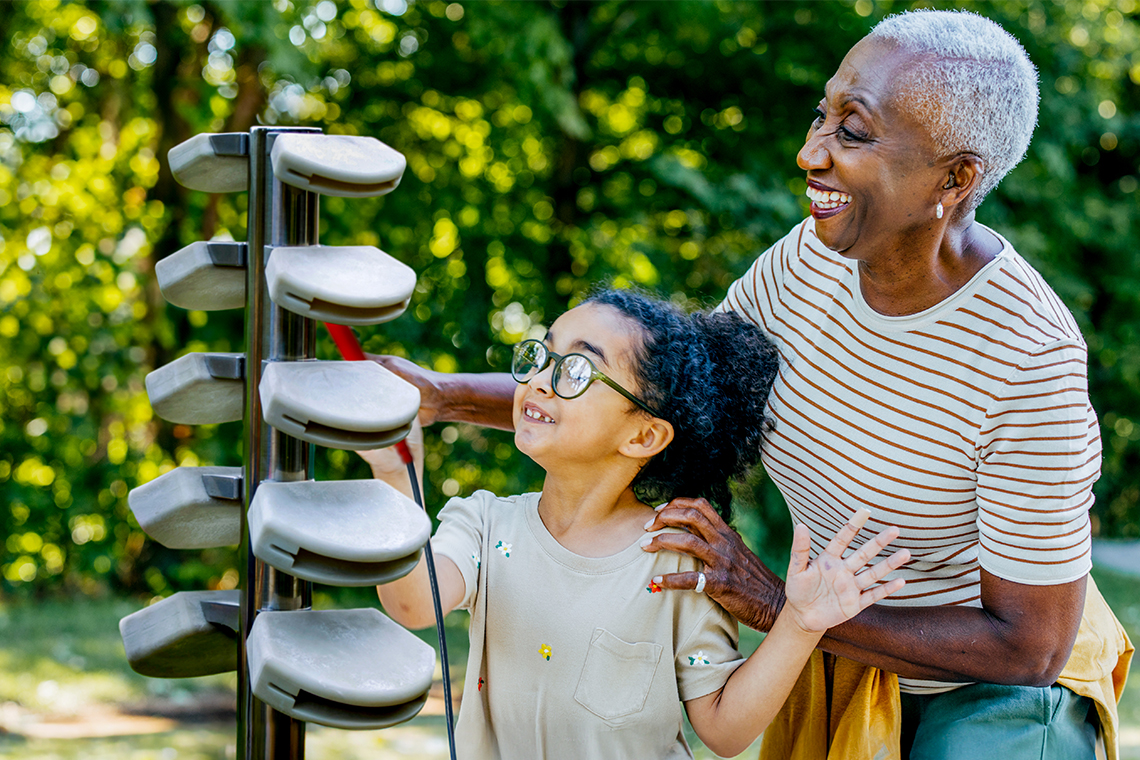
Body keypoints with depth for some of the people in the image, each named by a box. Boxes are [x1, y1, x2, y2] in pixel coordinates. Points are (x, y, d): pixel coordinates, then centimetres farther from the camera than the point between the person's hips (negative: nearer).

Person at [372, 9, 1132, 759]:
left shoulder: (1029, 359, -32)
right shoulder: (812, 259, -13)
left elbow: (1029, 646, -26)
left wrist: (779, 606, -27)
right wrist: (450, 395, -7)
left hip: (998, 690, -6)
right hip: (855, 656, 6)